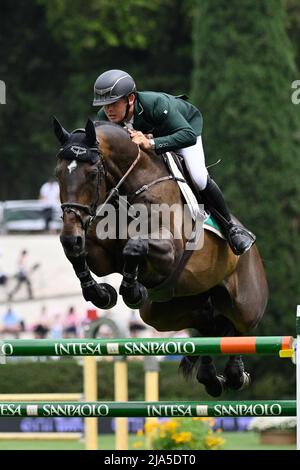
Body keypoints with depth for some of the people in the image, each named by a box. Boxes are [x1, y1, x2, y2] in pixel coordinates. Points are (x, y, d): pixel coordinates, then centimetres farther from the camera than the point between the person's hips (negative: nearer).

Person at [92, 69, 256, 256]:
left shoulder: (155, 104, -45)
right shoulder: (103, 118, -31)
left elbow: (189, 135, -51)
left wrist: (152, 143, -63)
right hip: (147, 133, 5)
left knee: (199, 177, -22)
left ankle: (230, 228, -2)